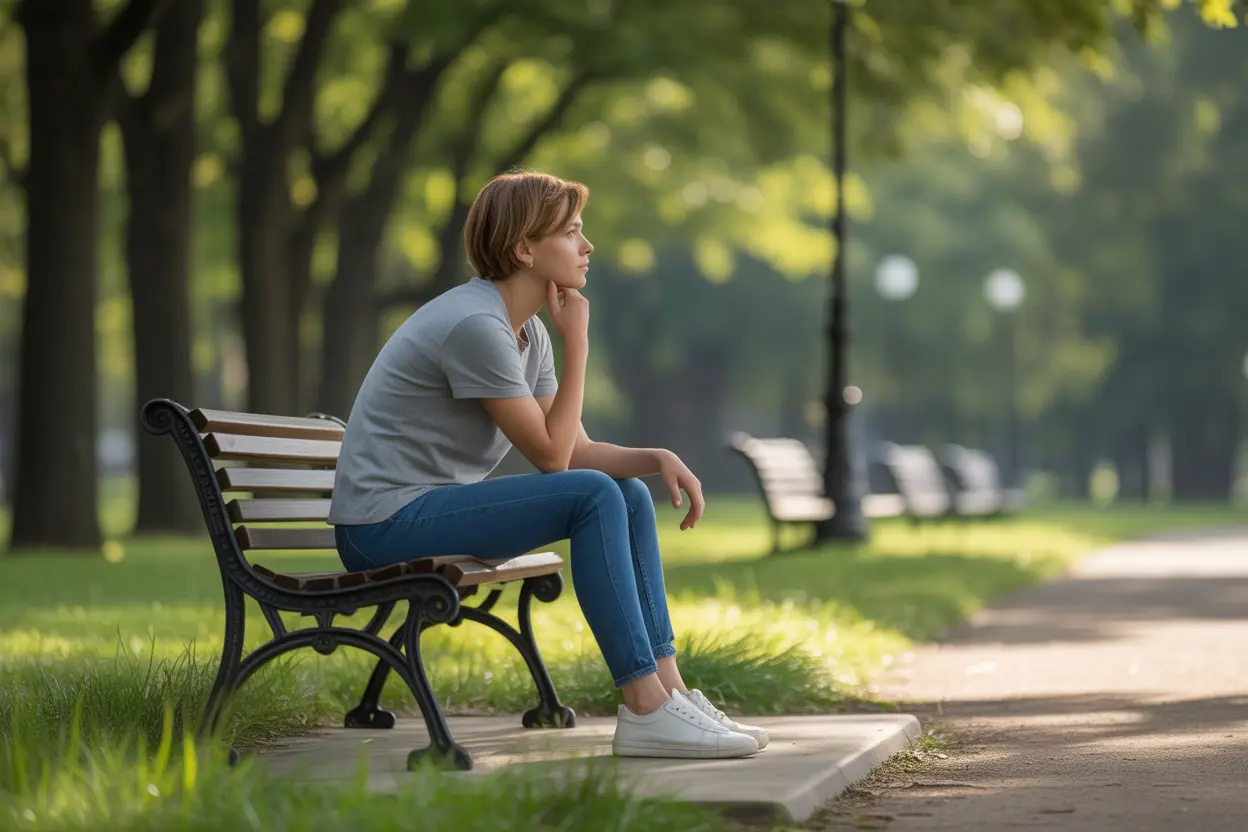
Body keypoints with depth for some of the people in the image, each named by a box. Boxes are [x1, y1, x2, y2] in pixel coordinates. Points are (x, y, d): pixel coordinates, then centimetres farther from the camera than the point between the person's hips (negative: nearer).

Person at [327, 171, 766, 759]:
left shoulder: (527, 329, 10)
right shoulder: (476, 325, -21)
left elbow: (578, 450, 8)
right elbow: (551, 454, -18)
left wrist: (658, 459, -9)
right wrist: (577, 342, -13)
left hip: (431, 507, 10)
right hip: (386, 524, -10)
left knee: (631, 493, 7)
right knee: (594, 497, -22)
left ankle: (669, 689, 5)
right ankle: (646, 709, -21)